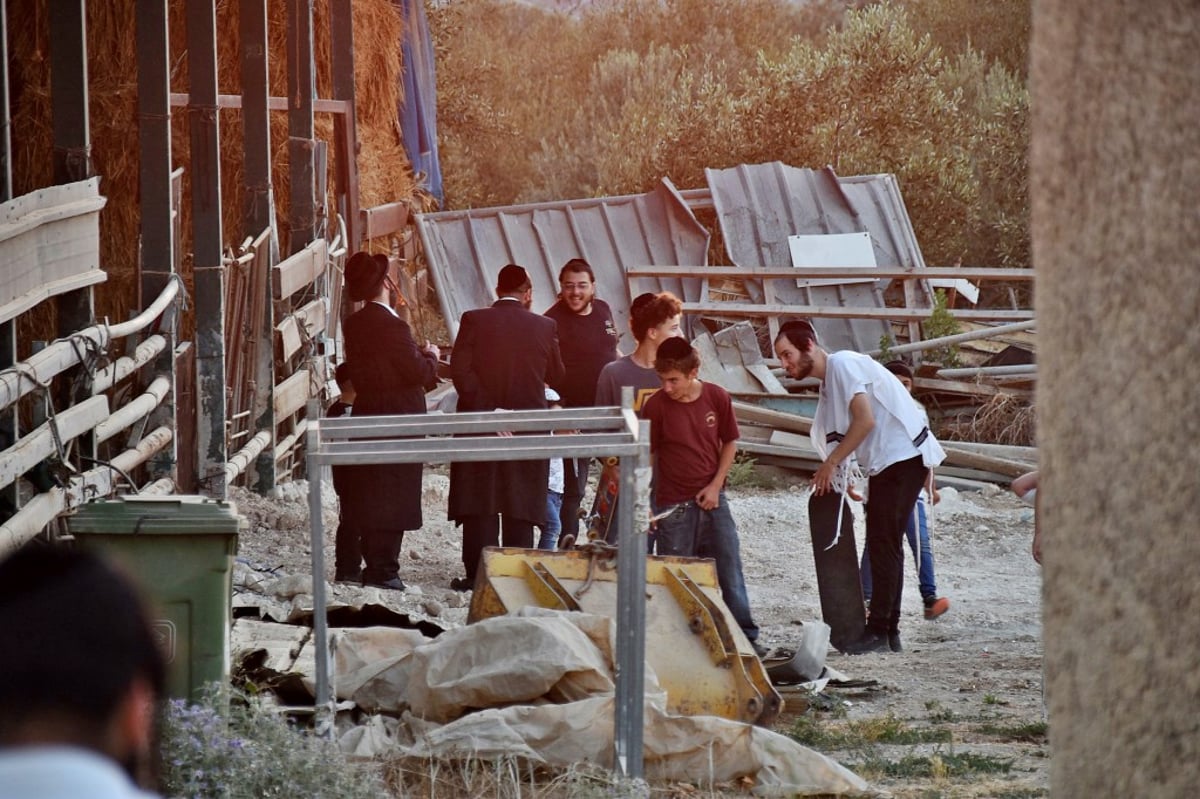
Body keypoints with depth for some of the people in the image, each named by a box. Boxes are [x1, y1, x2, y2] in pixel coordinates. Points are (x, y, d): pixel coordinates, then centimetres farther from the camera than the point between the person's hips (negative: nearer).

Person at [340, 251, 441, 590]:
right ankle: (383, 571, -3)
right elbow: (418, 373, -17)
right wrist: (431, 357, 3)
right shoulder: (391, 325, -18)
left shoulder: (354, 324, 8)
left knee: (367, 496, 14)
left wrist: (420, 356, 16)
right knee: (393, 497, -3)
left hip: (367, 415, 8)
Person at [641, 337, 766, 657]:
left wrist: (716, 485, -4)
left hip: (712, 499, 2)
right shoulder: (656, 406, -10)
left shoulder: (717, 398, -5)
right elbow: (647, 456, -5)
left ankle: (746, 638, 11)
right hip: (673, 506, -2)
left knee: (730, 570, 4)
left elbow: (730, 443, 6)